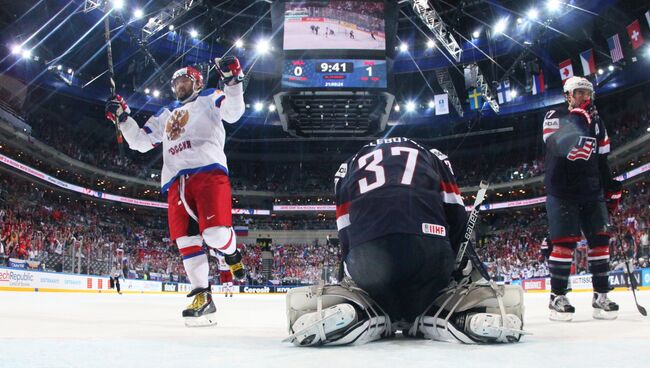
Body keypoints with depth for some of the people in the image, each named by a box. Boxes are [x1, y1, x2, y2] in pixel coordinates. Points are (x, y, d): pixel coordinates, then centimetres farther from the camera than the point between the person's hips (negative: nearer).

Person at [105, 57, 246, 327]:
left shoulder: (209, 99, 18)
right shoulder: (164, 115, 34)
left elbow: (233, 112, -1)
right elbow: (139, 141, 32)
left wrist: (232, 82, -15)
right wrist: (122, 117, 21)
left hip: (208, 171, -5)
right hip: (176, 181, 6)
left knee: (215, 233, -21)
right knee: (186, 239, -4)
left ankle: (231, 254, 13)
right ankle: (202, 297, 0)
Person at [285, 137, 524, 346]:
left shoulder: (348, 167, 32)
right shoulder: (433, 156, 31)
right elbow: (456, 217, 21)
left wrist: (353, 275, 34)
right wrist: (466, 269, 29)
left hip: (367, 257, 1)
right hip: (430, 250, 0)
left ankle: (359, 317, -3)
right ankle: (455, 316, -2)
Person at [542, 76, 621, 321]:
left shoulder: (596, 123, 15)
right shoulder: (554, 118, -1)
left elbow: (602, 160, 18)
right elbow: (562, 146, -21)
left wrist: (611, 189, 12)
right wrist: (579, 116, -27)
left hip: (591, 192, 6)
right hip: (561, 192, -5)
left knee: (600, 239, 0)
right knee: (564, 242, -9)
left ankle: (601, 296, 10)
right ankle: (557, 297, 0)